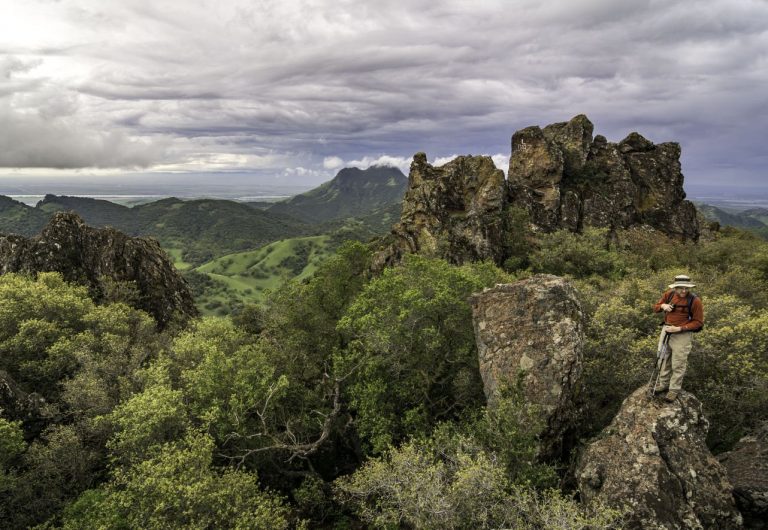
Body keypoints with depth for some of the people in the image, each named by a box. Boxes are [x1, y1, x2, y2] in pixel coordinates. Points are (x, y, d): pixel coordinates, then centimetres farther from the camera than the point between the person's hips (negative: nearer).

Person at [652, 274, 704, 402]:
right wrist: (662, 306, -14)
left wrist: (679, 329, -21)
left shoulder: (695, 300, -16)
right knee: (664, 359, 17)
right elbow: (655, 308, 10)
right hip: (666, 331, 5)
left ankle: (674, 390, 18)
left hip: (682, 335, -5)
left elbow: (698, 322, -12)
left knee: (678, 364, 4)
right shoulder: (669, 294, -3)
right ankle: (663, 384, 34)